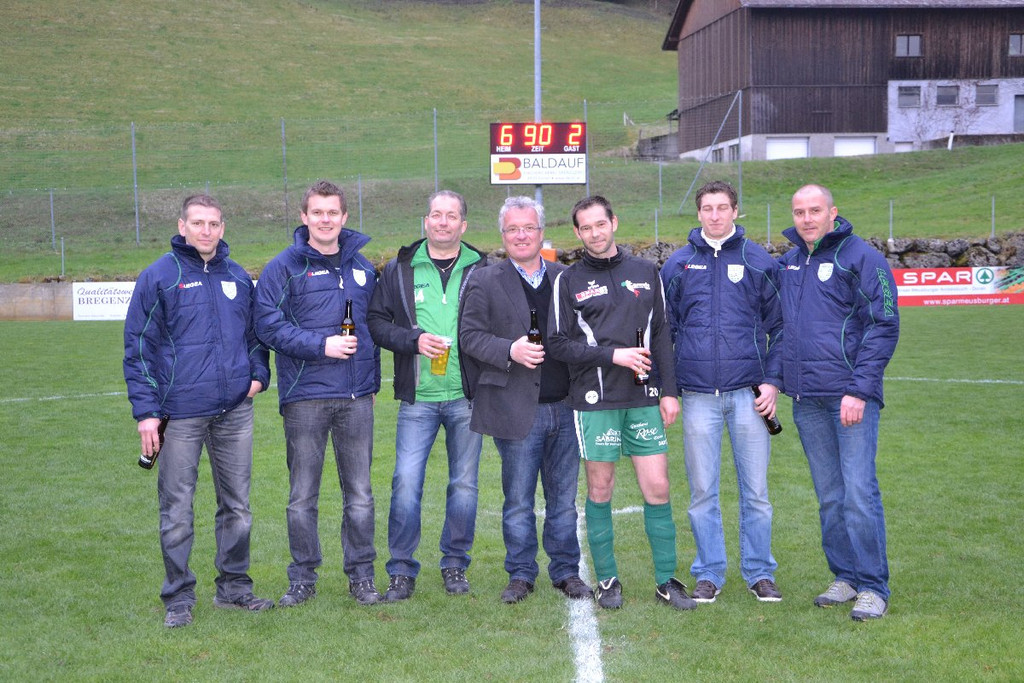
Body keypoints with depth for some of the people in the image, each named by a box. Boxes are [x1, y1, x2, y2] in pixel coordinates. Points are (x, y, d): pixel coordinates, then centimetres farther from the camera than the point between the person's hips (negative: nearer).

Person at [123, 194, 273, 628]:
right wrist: (146, 411, -9)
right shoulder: (159, 277, -3)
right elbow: (139, 346, -4)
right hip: (181, 413, -4)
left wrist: (258, 373, 4)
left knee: (237, 504, 11)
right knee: (177, 510, 3)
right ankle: (179, 598, 14)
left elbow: (254, 332, 23)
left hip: (235, 411, 4)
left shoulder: (238, 278, 10)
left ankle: (233, 587, 24)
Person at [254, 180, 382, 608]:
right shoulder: (284, 267, -1)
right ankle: (302, 577, 17)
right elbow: (268, 324, -8)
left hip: (356, 396, 3)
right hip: (305, 396, -3)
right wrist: (321, 345, -16)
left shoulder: (362, 268, 13)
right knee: (302, 496, 5)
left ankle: (361, 574, 18)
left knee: (360, 493, 7)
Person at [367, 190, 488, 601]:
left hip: (468, 397, 1)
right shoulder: (399, 269, 6)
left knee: (464, 483, 8)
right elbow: (375, 321, 4)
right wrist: (414, 340, -11)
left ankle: (455, 564, 23)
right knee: (406, 482, -5)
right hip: (418, 398, 0)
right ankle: (402, 571, 8)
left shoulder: (482, 270, 5)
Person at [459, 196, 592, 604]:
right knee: (518, 501, 5)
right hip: (517, 409, -3)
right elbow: (469, 336, -4)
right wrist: (510, 351, -19)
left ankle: (565, 571, 21)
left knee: (563, 498, 10)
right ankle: (520, 574, 18)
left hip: (565, 406, 3)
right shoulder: (484, 283, 2)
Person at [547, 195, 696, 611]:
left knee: (657, 488, 0)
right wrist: (613, 355, -11)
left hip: (643, 399, 2)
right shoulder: (569, 281, 3)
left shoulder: (646, 273, 11)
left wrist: (669, 390, 6)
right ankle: (607, 581, 17)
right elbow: (558, 344, -3)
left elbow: (662, 335, 12)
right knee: (600, 490, 4)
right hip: (595, 400, -2)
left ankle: (667, 581, 11)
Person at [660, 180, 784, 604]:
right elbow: (663, 329, 11)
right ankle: (709, 574, 18)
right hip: (698, 395, 1)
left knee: (756, 490, 4)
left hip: (749, 393, -1)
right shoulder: (678, 264, 7)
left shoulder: (759, 262, 5)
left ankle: (759, 573, 17)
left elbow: (778, 326, 7)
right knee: (703, 493, 7)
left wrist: (773, 380, -2)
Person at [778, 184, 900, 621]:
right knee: (829, 495, 11)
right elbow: (778, 324, 22)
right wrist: (776, 379, 11)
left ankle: (872, 586, 0)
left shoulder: (861, 258, -5)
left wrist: (859, 389, -15)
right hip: (805, 399, 6)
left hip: (850, 395, -6)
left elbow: (884, 327, -9)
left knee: (859, 490, -8)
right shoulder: (787, 264, 14)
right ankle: (846, 576, 21)